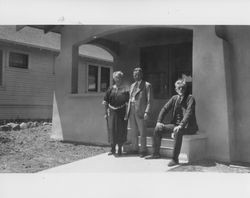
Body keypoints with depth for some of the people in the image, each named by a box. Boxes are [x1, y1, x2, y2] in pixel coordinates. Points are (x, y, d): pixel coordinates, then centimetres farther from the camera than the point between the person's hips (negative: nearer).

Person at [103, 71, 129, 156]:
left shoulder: (125, 90, 0)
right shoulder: (110, 89, 4)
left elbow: (128, 102, 0)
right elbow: (105, 102, 7)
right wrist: (106, 112, 4)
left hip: (121, 112, -1)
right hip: (112, 112, 1)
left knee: (121, 129, 3)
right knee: (111, 129, 4)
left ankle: (120, 148, 18)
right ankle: (113, 148, 17)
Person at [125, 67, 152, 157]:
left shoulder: (147, 85, -1)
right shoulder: (132, 86, 18)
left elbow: (149, 100, -5)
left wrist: (147, 112, -15)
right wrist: (127, 111, 13)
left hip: (140, 112, -6)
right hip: (131, 111, 6)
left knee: (142, 132, -1)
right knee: (133, 131, 10)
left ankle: (143, 150, 8)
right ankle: (134, 148, 20)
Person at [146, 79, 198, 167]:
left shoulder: (190, 98, -9)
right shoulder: (174, 98, 10)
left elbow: (189, 113, -21)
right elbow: (164, 109, 10)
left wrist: (181, 125, -33)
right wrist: (159, 121, -3)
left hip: (187, 126, -7)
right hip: (175, 124, 7)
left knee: (178, 132, -38)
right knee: (158, 128, -2)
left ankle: (175, 159, -30)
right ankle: (156, 153, 11)